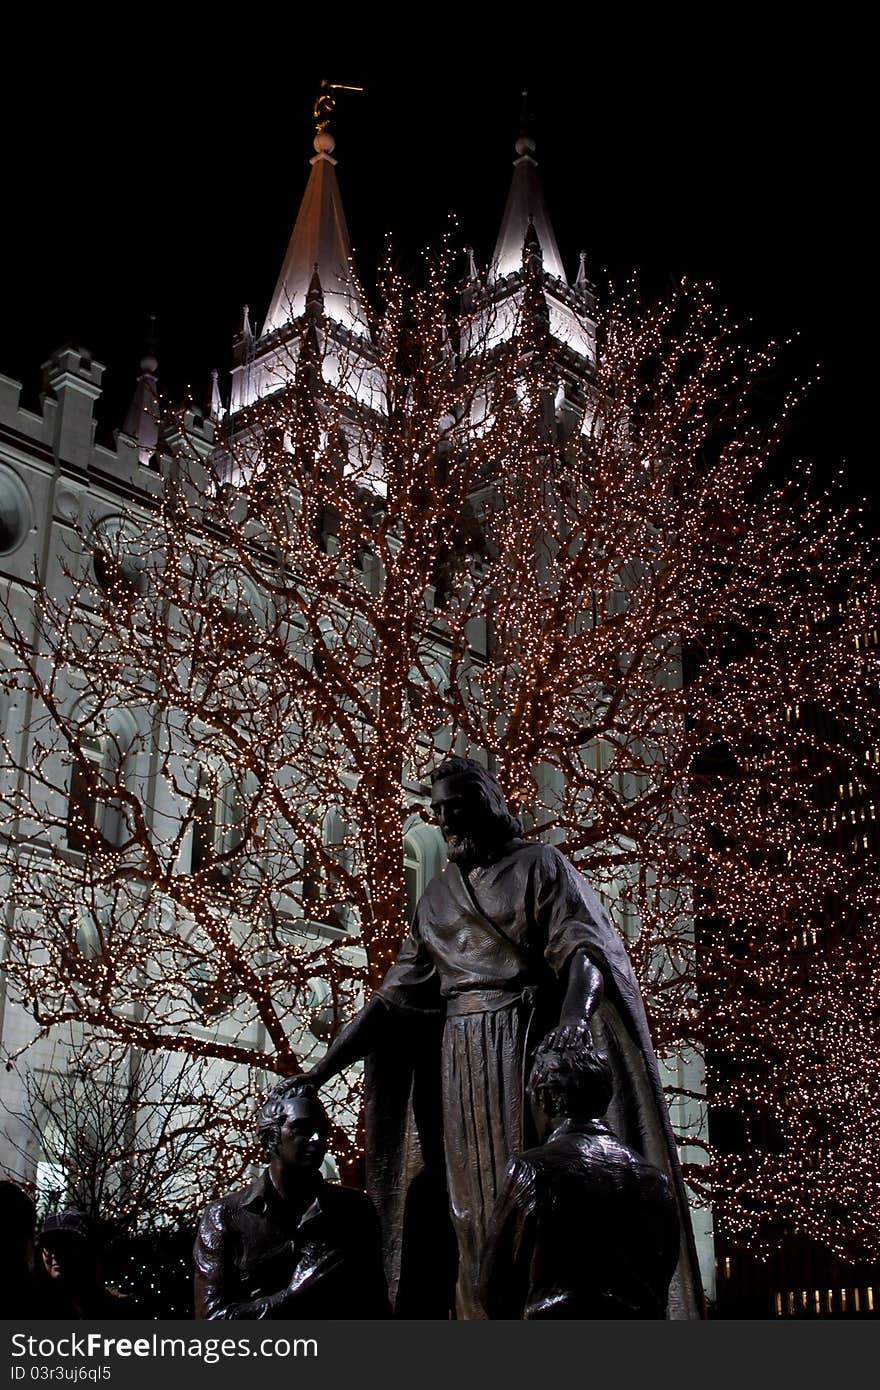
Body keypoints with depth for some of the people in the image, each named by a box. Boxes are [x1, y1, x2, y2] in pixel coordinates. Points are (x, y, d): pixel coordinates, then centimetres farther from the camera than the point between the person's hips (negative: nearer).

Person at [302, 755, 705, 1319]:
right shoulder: (437, 897, 17)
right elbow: (394, 996, 14)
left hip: (531, 1046, -5)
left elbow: (582, 947, -12)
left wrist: (573, 1013, -34)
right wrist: (320, 1071, 5)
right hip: (462, 1061, 5)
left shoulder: (540, 865, 3)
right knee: (477, 1205, 2)